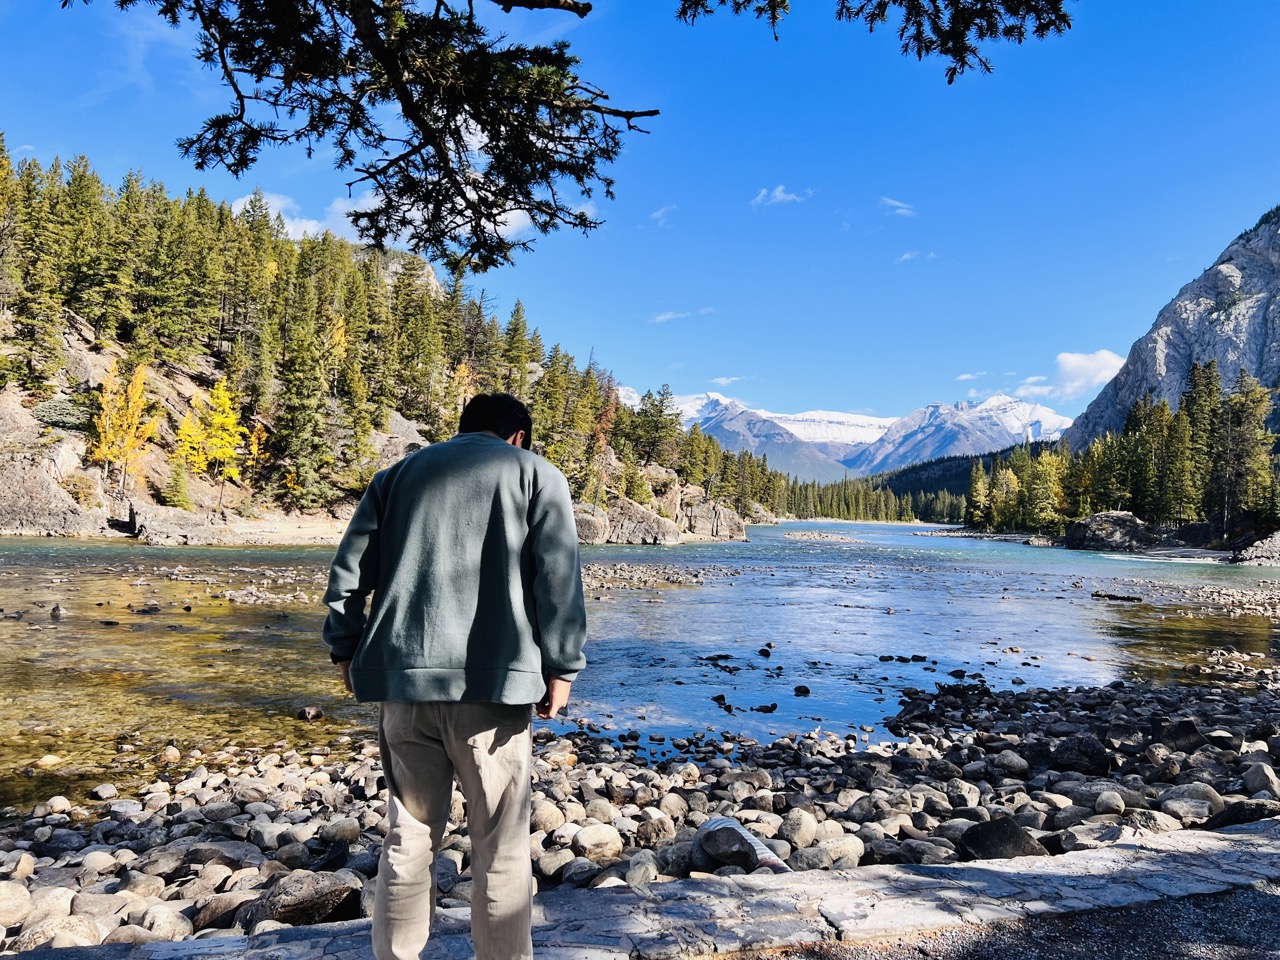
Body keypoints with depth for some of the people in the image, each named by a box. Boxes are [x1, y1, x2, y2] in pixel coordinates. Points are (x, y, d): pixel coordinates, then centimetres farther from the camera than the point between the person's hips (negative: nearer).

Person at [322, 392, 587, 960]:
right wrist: (561, 668, 1)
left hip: (401, 677, 4)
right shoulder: (537, 474, 8)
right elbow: (558, 579, -2)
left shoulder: (399, 473, 19)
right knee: (500, 848, 5)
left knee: (408, 836, 14)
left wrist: (346, 650, 20)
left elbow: (348, 571, 13)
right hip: (491, 680, -4)